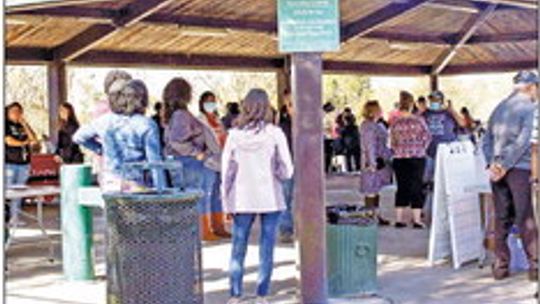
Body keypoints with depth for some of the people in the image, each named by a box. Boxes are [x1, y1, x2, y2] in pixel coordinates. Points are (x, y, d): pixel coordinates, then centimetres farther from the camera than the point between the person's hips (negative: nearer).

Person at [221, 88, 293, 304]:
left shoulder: (234, 134, -1)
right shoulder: (274, 133, -6)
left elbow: (226, 171, 2)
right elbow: (286, 170, -6)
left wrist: (227, 201, 10)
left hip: (242, 199, 1)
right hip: (270, 198, -1)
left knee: (238, 248, 9)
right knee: (266, 248, 6)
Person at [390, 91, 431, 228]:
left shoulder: (395, 122, -3)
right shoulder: (419, 120, -8)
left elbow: (392, 142, 3)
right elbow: (427, 137, -2)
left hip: (399, 159, 2)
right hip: (417, 158, -2)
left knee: (402, 188, 9)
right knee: (416, 187, 4)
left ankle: (399, 219, 10)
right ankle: (417, 220, 3)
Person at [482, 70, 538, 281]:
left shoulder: (499, 108, 14)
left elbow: (487, 140, 10)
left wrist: (492, 163, -1)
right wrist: (505, 166, -13)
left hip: (498, 171, 6)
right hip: (520, 169, -6)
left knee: (501, 219, 9)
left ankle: (500, 266, 10)